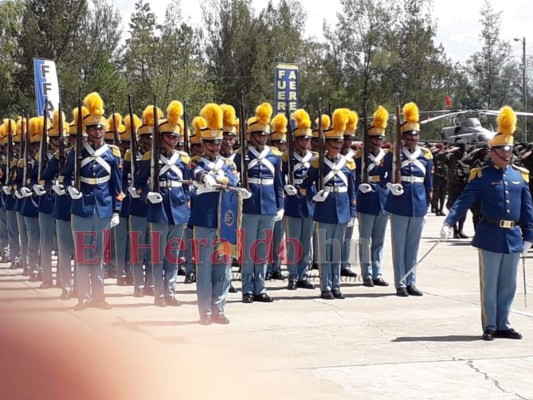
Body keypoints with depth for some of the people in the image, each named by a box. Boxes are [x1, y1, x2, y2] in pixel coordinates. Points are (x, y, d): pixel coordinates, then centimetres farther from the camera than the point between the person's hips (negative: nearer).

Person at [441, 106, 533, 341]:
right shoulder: (482, 176, -4)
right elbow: (464, 200, -11)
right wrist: (449, 222, -24)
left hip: (513, 237, 4)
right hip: (490, 236, -4)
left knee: (508, 285, 11)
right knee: (489, 285, 3)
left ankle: (503, 325, 21)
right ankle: (489, 327, 11)